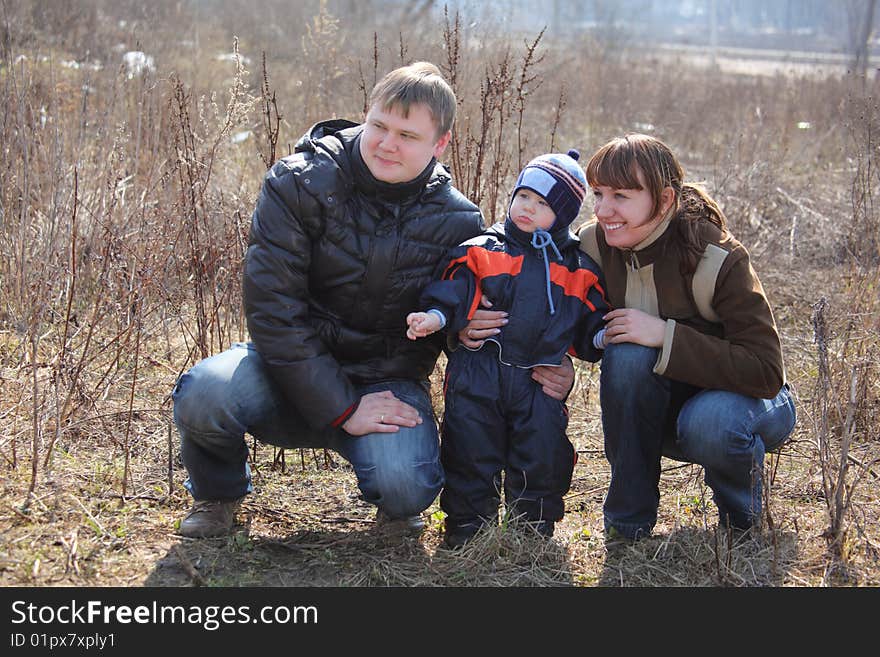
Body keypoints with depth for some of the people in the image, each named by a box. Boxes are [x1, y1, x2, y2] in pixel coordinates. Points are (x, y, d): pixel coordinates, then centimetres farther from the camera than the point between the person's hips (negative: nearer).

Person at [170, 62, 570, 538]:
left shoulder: (457, 221, -4)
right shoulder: (297, 184, -11)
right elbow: (272, 307, -17)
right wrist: (341, 409, -22)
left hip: (386, 381, 0)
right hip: (293, 369, 0)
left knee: (405, 487, -31)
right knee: (206, 394, -32)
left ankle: (397, 507, 13)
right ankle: (218, 493, 6)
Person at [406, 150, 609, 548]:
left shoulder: (579, 271, 12)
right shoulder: (481, 252, 7)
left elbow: (588, 326, 14)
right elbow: (455, 295, -1)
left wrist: (603, 336, -6)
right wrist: (436, 317, -19)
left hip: (540, 384, 1)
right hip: (479, 378, -1)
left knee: (543, 455, 1)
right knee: (471, 452, 3)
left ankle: (534, 527, 19)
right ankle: (468, 526, 17)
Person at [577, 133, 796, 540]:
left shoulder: (718, 259, -26)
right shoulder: (594, 246, -13)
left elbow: (766, 373, -30)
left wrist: (665, 335, -35)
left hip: (749, 397, -4)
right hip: (662, 403, 4)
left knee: (709, 422, -38)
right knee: (627, 353, -29)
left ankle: (741, 520, -2)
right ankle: (628, 519, -15)